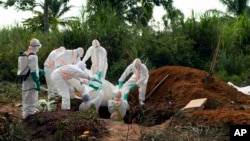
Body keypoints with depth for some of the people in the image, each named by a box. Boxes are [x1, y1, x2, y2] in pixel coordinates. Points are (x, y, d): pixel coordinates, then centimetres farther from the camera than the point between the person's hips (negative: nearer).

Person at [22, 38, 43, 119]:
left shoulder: (25, 54, 9)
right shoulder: (33, 57, -19)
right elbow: (33, 72, -22)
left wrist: (40, 71, 25)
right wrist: (38, 83, -18)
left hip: (25, 81, 9)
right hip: (31, 82, -9)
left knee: (26, 99, 19)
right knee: (31, 100, -2)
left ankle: (25, 113, 28)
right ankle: (29, 114, 0)